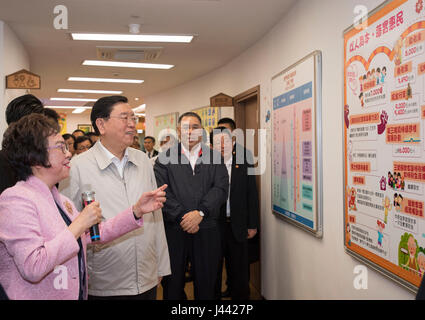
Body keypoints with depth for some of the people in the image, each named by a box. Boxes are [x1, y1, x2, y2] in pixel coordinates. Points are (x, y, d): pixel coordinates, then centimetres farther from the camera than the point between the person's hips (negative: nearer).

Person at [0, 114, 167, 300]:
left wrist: (137, 210, -3)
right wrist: (79, 225, -24)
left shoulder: (59, 199, 9)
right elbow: (32, 268, -29)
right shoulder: (16, 199, -19)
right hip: (36, 295, -8)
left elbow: (98, 233, 7)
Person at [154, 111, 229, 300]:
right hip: (173, 230, -1)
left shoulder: (215, 158, 7)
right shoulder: (164, 158, 4)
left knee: (206, 285, 12)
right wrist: (182, 217, -14)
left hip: (206, 230, 1)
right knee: (172, 285, 11)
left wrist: (200, 212, -16)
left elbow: (221, 189, -4)